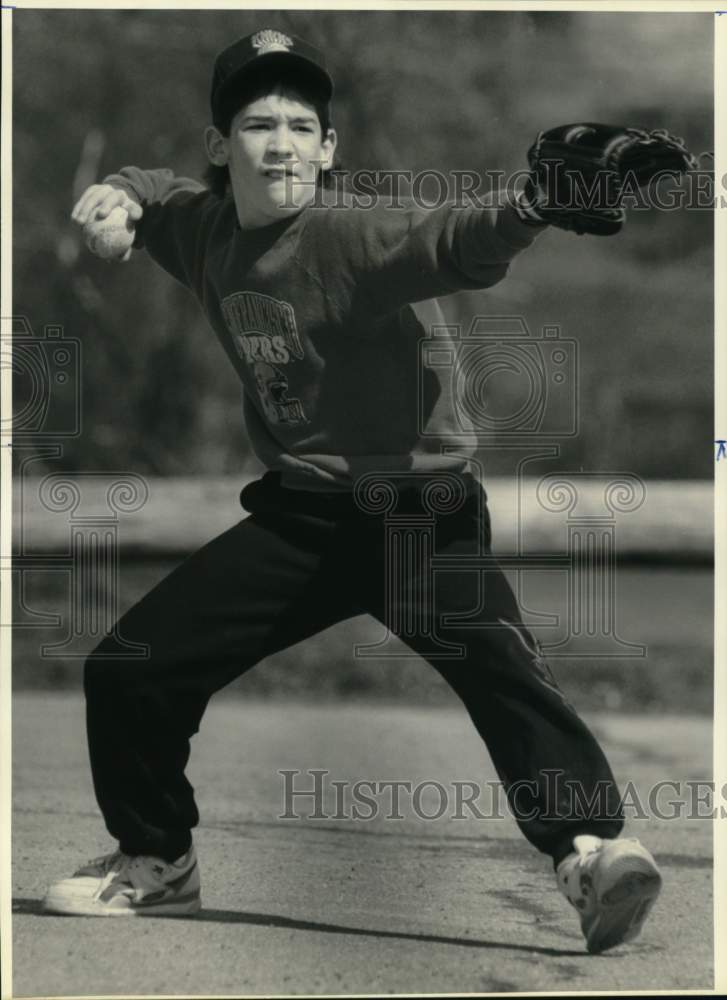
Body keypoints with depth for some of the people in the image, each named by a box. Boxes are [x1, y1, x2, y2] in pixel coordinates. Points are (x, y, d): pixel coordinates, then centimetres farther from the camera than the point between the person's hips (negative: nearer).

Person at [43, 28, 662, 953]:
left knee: (488, 655, -33)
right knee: (127, 668, 7)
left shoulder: (352, 234, -18)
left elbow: (450, 244, -38)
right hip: (298, 513, 7)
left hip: (418, 504, -6)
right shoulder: (204, 232, 3)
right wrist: (121, 192, 3)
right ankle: (157, 860, 29)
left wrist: (522, 213, -59)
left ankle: (586, 851, -46)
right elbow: (158, 191, 26)